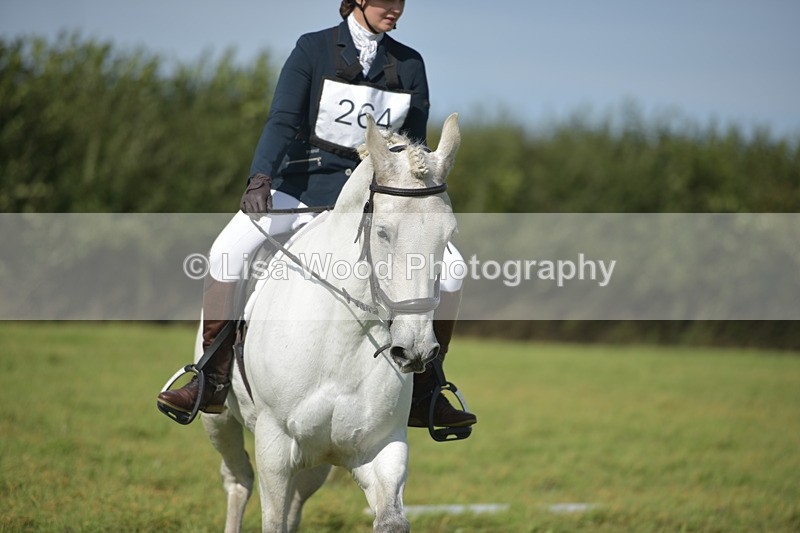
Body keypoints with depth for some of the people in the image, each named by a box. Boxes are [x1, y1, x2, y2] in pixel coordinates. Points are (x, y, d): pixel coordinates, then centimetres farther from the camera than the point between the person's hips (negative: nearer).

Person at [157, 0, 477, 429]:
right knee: (227, 250, -26)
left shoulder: (410, 65, 8)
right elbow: (283, 121, -11)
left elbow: (414, 149, 11)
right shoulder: (313, 49, -1)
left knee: (450, 266, -15)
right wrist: (260, 179, -27)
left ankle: (423, 394, -3)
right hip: (303, 188, -2)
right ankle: (213, 381, -14)